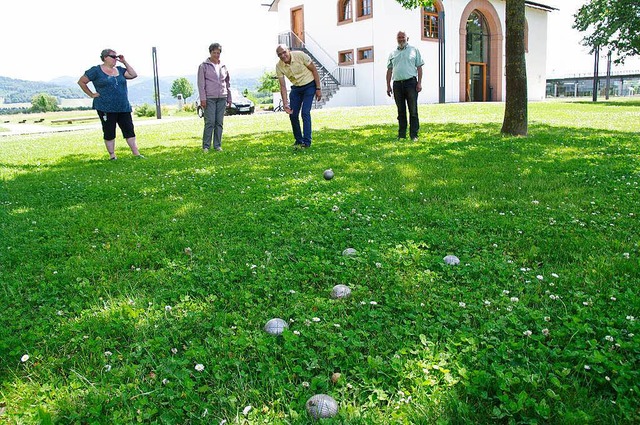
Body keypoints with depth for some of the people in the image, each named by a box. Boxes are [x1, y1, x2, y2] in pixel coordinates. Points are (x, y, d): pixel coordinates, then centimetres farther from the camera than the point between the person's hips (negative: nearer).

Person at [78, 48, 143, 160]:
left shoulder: (119, 70, 14)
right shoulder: (96, 70, 0)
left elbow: (133, 75, 6)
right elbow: (81, 82, 4)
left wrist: (124, 62, 3)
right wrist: (92, 94, 0)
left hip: (123, 107, 4)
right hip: (106, 108, -4)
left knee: (129, 130, 1)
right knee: (109, 132, 2)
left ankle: (136, 153, 4)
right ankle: (112, 156, 11)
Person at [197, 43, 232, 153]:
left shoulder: (223, 66, 15)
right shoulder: (204, 66, 3)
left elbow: (228, 83, 19)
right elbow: (201, 83, -2)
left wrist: (229, 98, 15)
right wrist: (202, 98, -10)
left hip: (222, 98, 4)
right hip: (209, 98, -4)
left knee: (219, 122, 4)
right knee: (210, 122, -8)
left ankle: (217, 145, 10)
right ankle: (206, 146, -2)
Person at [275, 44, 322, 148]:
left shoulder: (300, 55, -21)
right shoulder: (279, 66, -11)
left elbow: (314, 70, -12)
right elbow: (283, 86, -9)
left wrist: (318, 89, -13)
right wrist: (285, 103, -18)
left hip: (309, 85, -4)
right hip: (296, 88, 4)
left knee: (305, 113, -16)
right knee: (293, 114, -1)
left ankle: (307, 142, -12)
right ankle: (298, 140, 15)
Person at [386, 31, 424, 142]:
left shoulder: (414, 50, 9)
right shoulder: (393, 53, 17)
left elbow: (419, 67, 5)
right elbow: (389, 70, 15)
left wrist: (419, 83, -5)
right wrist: (388, 86, 6)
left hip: (411, 82, -3)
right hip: (397, 84, 3)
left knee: (413, 111, -4)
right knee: (401, 111, 6)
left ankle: (414, 135, -1)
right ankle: (401, 135, 11)